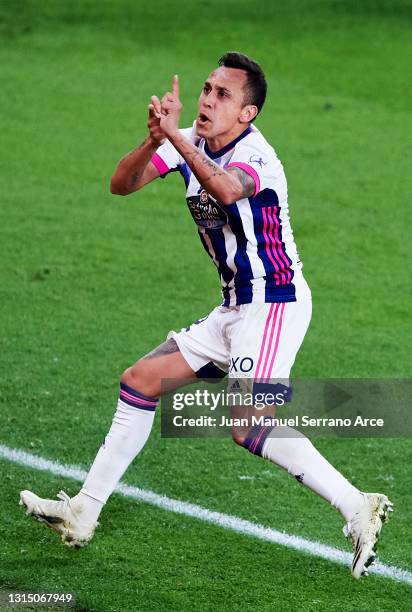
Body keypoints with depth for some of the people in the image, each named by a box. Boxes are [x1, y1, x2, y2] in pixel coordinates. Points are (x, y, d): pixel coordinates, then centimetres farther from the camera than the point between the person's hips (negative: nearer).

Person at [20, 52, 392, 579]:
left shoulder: (255, 154, -20)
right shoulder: (190, 143, 4)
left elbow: (226, 187, -45)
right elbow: (121, 185, -3)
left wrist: (174, 135, -41)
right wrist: (154, 141, -20)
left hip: (276, 305, -9)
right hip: (236, 309, 9)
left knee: (248, 426, -23)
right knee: (140, 381, 10)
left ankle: (358, 509, -19)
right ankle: (82, 514, 18)